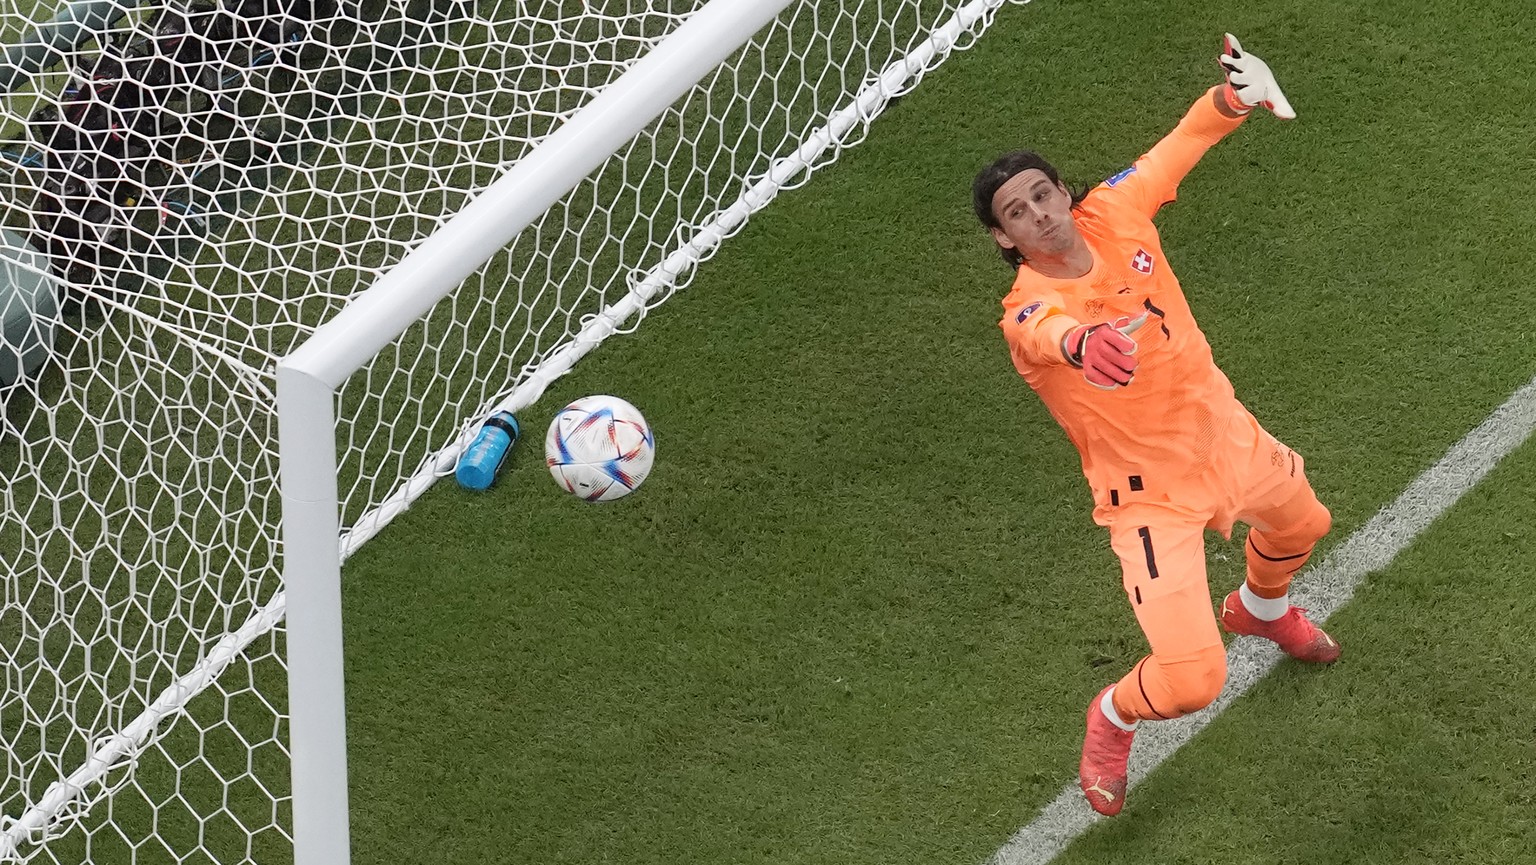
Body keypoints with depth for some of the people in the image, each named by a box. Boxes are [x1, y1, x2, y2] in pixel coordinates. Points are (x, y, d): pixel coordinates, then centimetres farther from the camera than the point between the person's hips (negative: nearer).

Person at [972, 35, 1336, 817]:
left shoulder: (1112, 213, -17)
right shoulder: (1027, 317, -34)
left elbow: (1177, 148, -3)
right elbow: (1053, 331, -59)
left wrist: (1228, 99, -21)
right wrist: (1084, 343, -82)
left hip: (1222, 430, 7)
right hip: (1152, 493, -7)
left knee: (1301, 523, 34)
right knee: (1192, 680, -13)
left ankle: (1261, 609, 71)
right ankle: (1113, 719, 25)